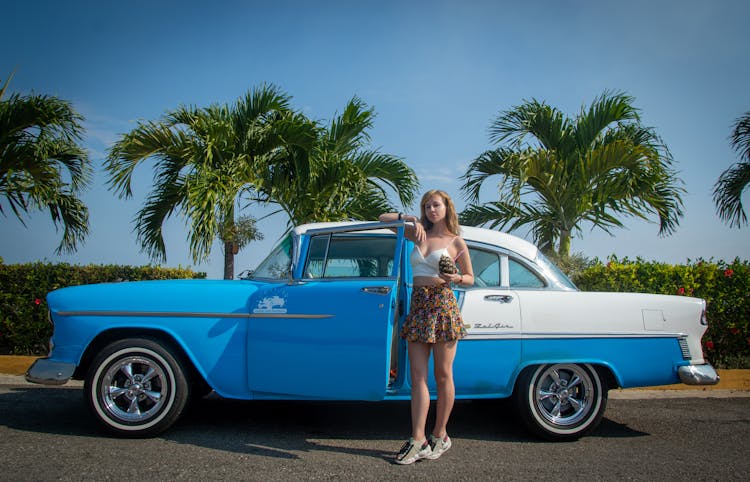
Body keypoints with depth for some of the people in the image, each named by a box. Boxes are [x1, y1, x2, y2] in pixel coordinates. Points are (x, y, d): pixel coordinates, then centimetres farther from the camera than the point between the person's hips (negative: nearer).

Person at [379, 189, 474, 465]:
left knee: (443, 375, 3)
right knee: (418, 377, 0)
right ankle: (418, 441, 2)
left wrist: (456, 278, -13)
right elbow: (383, 219, 18)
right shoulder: (418, 234, 14)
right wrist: (409, 218, 3)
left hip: (442, 305, -4)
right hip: (417, 305, 4)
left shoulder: (456, 242, 4)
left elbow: (470, 279, 8)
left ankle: (440, 435, 17)